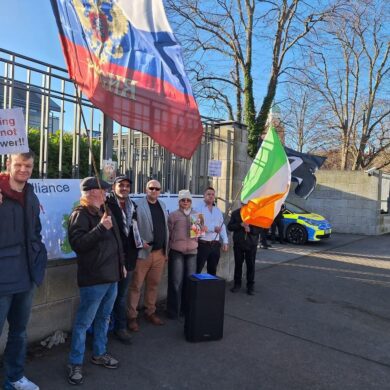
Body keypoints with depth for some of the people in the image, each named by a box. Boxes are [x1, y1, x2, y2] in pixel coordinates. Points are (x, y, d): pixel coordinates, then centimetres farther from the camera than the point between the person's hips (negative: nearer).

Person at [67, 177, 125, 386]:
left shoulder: (104, 212, 15)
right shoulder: (80, 214, -12)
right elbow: (77, 244, -24)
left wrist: (121, 264, 22)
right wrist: (101, 228, -29)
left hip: (111, 276, 9)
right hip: (94, 278, -9)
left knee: (104, 318, 19)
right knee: (83, 322, 2)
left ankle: (99, 354, 35)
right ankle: (75, 364, 17)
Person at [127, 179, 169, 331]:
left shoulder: (162, 205, 13)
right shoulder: (138, 205, -8)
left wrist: (166, 250, 14)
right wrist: (140, 242, -18)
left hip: (160, 252, 6)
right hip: (143, 252, -6)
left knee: (154, 284, 14)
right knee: (136, 285, 3)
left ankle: (150, 312, 27)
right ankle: (132, 317, 13)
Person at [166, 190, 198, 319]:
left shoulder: (196, 215, 10)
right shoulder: (173, 215, -1)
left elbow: (200, 233, 18)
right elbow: (168, 233, 2)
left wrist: (200, 227, -4)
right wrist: (166, 251, 1)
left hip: (192, 250, 4)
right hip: (176, 251, -3)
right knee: (176, 281, 2)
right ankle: (173, 310, 15)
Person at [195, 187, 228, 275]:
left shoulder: (218, 211, 14)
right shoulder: (199, 209, -6)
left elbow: (222, 227, 13)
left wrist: (225, 242, 5)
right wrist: (213, 228, -19)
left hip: (215, 245, 6)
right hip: (202, 244, -6)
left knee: (212, 271, 15)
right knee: (197, 270, 0)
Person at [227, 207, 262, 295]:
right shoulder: (235, 213, 3)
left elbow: (260, 228, 0)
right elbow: (230, 226, -1)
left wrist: (250, 229, -18)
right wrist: (240, 225, -16)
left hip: (251, 244, -1)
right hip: (238, 244, 1)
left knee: (251, 265, 3)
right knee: (238, 264, 9)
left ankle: (250, 286, 14)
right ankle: (237, 284, 23)